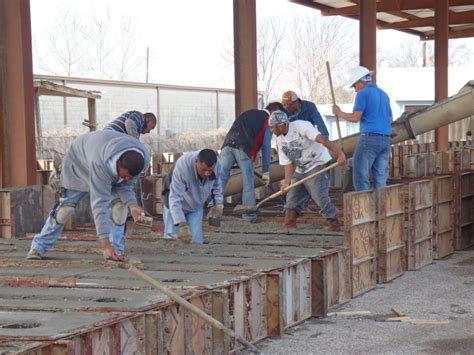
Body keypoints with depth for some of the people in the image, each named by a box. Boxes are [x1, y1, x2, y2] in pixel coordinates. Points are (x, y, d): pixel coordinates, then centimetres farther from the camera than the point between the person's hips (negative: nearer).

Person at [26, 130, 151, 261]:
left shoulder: (143, 157, -33)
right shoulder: (100, 163, -49)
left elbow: (126, 185, -17)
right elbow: (99, 203, -49)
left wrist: (132, 204, -40)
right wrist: (105, 244, -52)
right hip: (79, 162, -4)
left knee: (119, 202, -17)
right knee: (67, 205, -5)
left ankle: (116, 249, -7)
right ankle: (39, 245, 11)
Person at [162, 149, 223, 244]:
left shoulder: (217, 165, -23)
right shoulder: (182, 167, -38)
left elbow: (217, 186, 2)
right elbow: (175, 198, -39)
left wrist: (219, 204, -11)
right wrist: (183, 226, -46)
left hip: (196, 206, 4)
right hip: (177, 205, -4)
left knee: (196, 240, -6)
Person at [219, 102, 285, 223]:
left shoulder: (248, 113, 30)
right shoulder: (268, 120, 11)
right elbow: (266, 147, 6)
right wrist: (266, 171, 8)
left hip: (228, 144, 5)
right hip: (244, 148, -4)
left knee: (221, 177, 2)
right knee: (248, 182, 5)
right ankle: (249, 215, 8)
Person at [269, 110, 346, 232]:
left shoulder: (301, 126, -19)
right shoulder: (280, 140, 5)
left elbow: (322, 140, -30)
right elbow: (288, 163, 3)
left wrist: (339, 153, -41)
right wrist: (287, 182, -13)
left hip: (318, 164, -8)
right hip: (300, 170, 8)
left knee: (319, 195, -20)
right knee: (292, 195, 6)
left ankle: (333, 221, -7)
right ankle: (288, 226, 16)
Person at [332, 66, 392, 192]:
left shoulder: (363, 93, -4)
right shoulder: (383, 94, 19)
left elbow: (355, 117, -10)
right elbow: (390, 118, 22)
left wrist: (339, 113, 3)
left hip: (370, 138, -7)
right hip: (386, 140, 7)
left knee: (360, 176, -5)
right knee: (380, 178, 7)